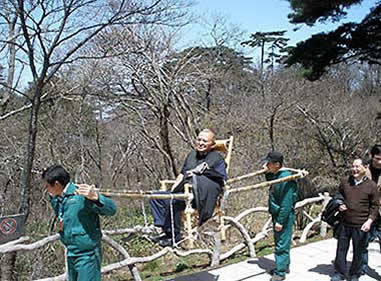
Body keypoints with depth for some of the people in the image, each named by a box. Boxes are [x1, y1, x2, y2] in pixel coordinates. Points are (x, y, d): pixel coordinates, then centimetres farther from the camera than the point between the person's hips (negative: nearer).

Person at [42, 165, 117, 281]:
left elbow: (111, 209, -25)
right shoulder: (58, 200, 8)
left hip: (87, 255, -8)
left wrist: (95, 197, -41)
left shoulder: (82, 194, -17)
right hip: (71, 255, 8)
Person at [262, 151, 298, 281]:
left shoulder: (286, 177, -22)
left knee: (282, 244, -1)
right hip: (276, 214, 10)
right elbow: (272, 186, 26)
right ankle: (284, 266, 34)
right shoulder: (276, 175, 6)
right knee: (279, 242, 20)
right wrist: (267, 172, 8)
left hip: (284, 216, -10)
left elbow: (286, 202, -24)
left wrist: (280, 221, -22)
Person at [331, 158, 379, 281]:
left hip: (361, 226, -3)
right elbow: (339, 196, 22)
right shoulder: (345, 181, 2)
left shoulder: (371, 186, -7)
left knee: (358, 251, 10)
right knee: (341, 249, 11)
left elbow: (375, 206, -2)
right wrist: (339, 205, 3)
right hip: (345, 223, 3)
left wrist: (369, 220, -13)